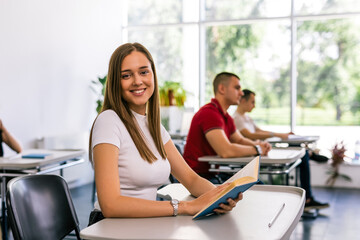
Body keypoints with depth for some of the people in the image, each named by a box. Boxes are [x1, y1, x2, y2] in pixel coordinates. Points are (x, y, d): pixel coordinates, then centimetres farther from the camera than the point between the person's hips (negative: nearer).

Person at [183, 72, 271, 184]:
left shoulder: (225, 116, 13)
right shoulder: (209, 113, -20)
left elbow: (240, 140, 23)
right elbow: (226, 151, -30)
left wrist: (259, 144, 1)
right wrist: (256, 149, -14)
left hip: (214, 174, 10)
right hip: (199, 176, -10)